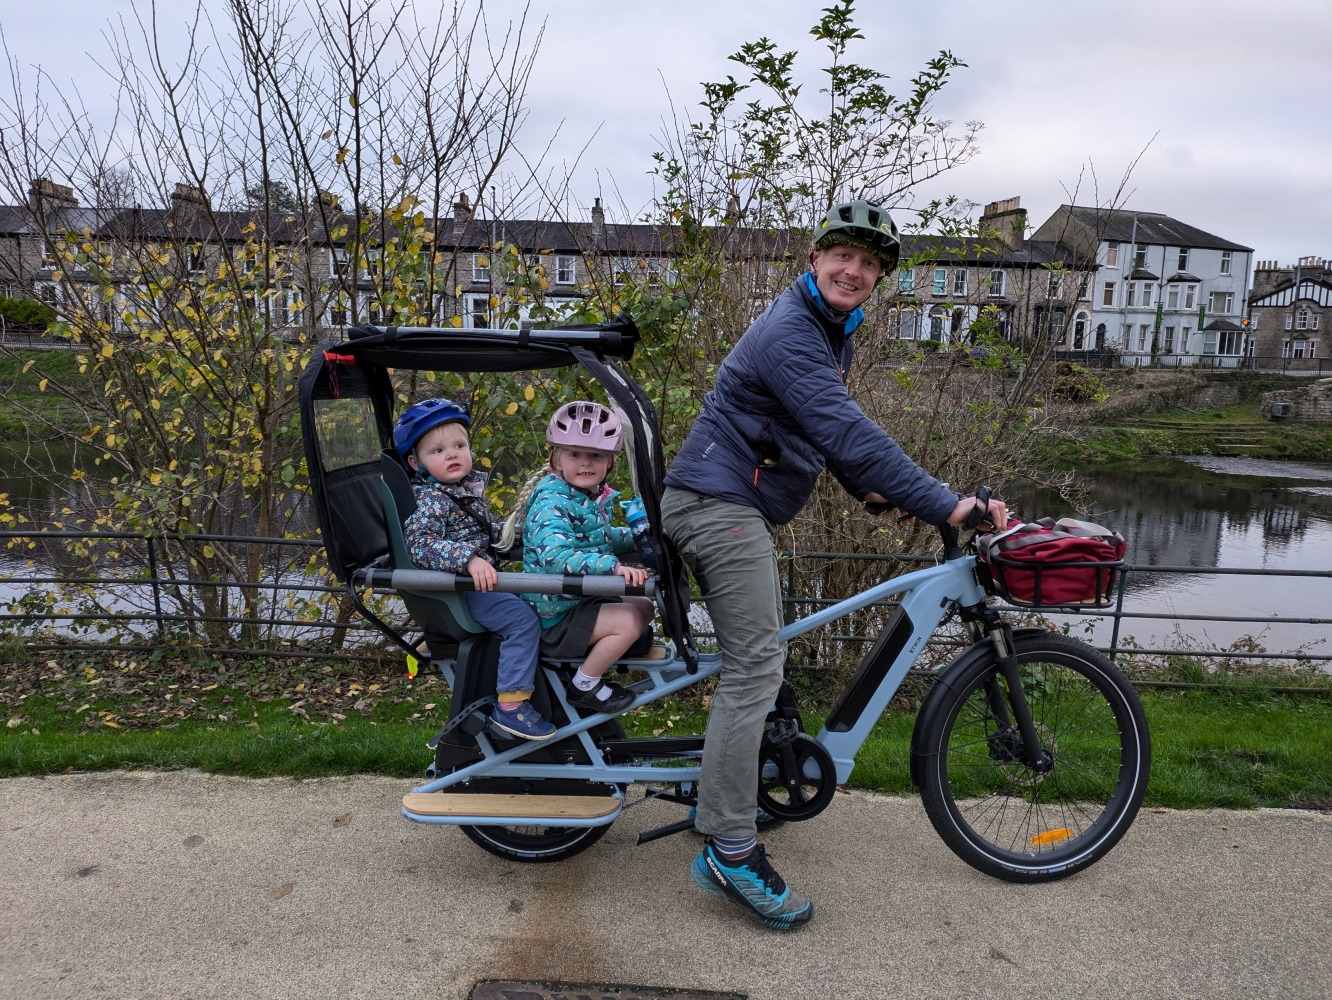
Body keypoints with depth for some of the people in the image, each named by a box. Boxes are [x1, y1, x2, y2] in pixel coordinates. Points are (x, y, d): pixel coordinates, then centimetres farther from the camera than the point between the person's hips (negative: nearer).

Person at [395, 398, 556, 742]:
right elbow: (421, 545, -32)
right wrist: (469, 559, -41)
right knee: (522, 619, -23)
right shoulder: (429, 500, -17)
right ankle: (510, 706, -17)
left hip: (483, 578, 10)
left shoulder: (471, 486, 11)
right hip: (460, 590, -10)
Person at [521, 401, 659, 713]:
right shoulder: (552, 502, -24)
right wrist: (613, 566, -43)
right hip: (555, 614, -10)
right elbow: (556, 555, -39)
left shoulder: (595, 497, 7)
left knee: (644, 606, 16)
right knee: (630, 620, -21)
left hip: (582, 598, 10)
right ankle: (585, 685, -4)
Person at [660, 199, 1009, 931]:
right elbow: (847, 432, -30)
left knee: (755, 657, 19)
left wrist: (870, 489, 10)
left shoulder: (832, 329, 15)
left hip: (738, 508, 11)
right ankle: (730, 850, -6)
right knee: (754, 666, -13)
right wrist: (945, 506, -33)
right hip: (719, 504, -11)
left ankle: (729, 789, 35)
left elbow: (835, 429, 23)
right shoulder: (790, 333, -19)